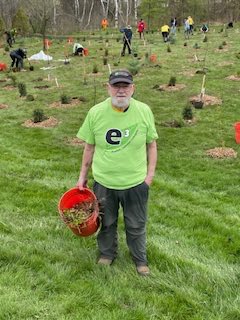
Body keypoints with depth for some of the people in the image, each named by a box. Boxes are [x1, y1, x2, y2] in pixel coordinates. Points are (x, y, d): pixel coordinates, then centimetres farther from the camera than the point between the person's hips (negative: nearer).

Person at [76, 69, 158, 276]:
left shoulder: (144, 111, -9)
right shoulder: (96, 112, -10)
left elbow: (151, 144, 0)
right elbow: (89, 147, 0)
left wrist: (150, 173, -2)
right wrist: (83, 175, 5)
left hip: (136, 182, 0)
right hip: (104, 182, 1)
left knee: (137, 225, 16)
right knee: (107, 223, 20)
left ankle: (140, 259, 39)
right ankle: (107, 254, 45)